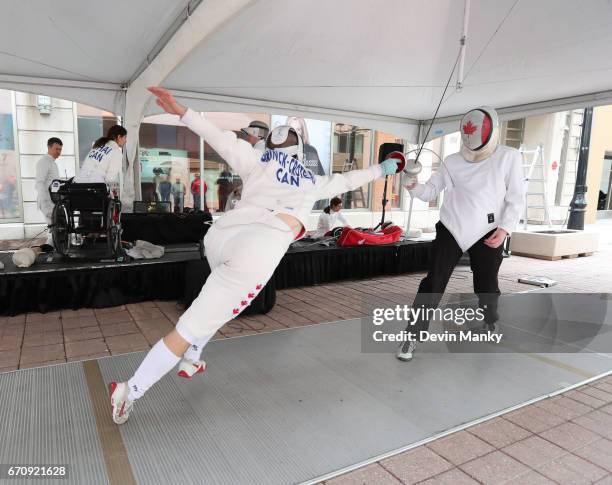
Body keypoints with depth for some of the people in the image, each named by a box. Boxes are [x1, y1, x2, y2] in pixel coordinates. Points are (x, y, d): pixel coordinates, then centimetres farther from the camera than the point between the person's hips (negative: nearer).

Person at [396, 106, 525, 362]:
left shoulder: (509, 157, -1)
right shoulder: (452, 161, 5)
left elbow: (516, 198, -2)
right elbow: (429, 192, 3)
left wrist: (504, 229, -14)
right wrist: (412, 185, -18)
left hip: (487, 233, 0)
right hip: (451, 230, 1)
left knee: (486, 286, 14)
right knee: (433, 284, -4)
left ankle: (490, 326, 44)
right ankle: (413, 337, 5)